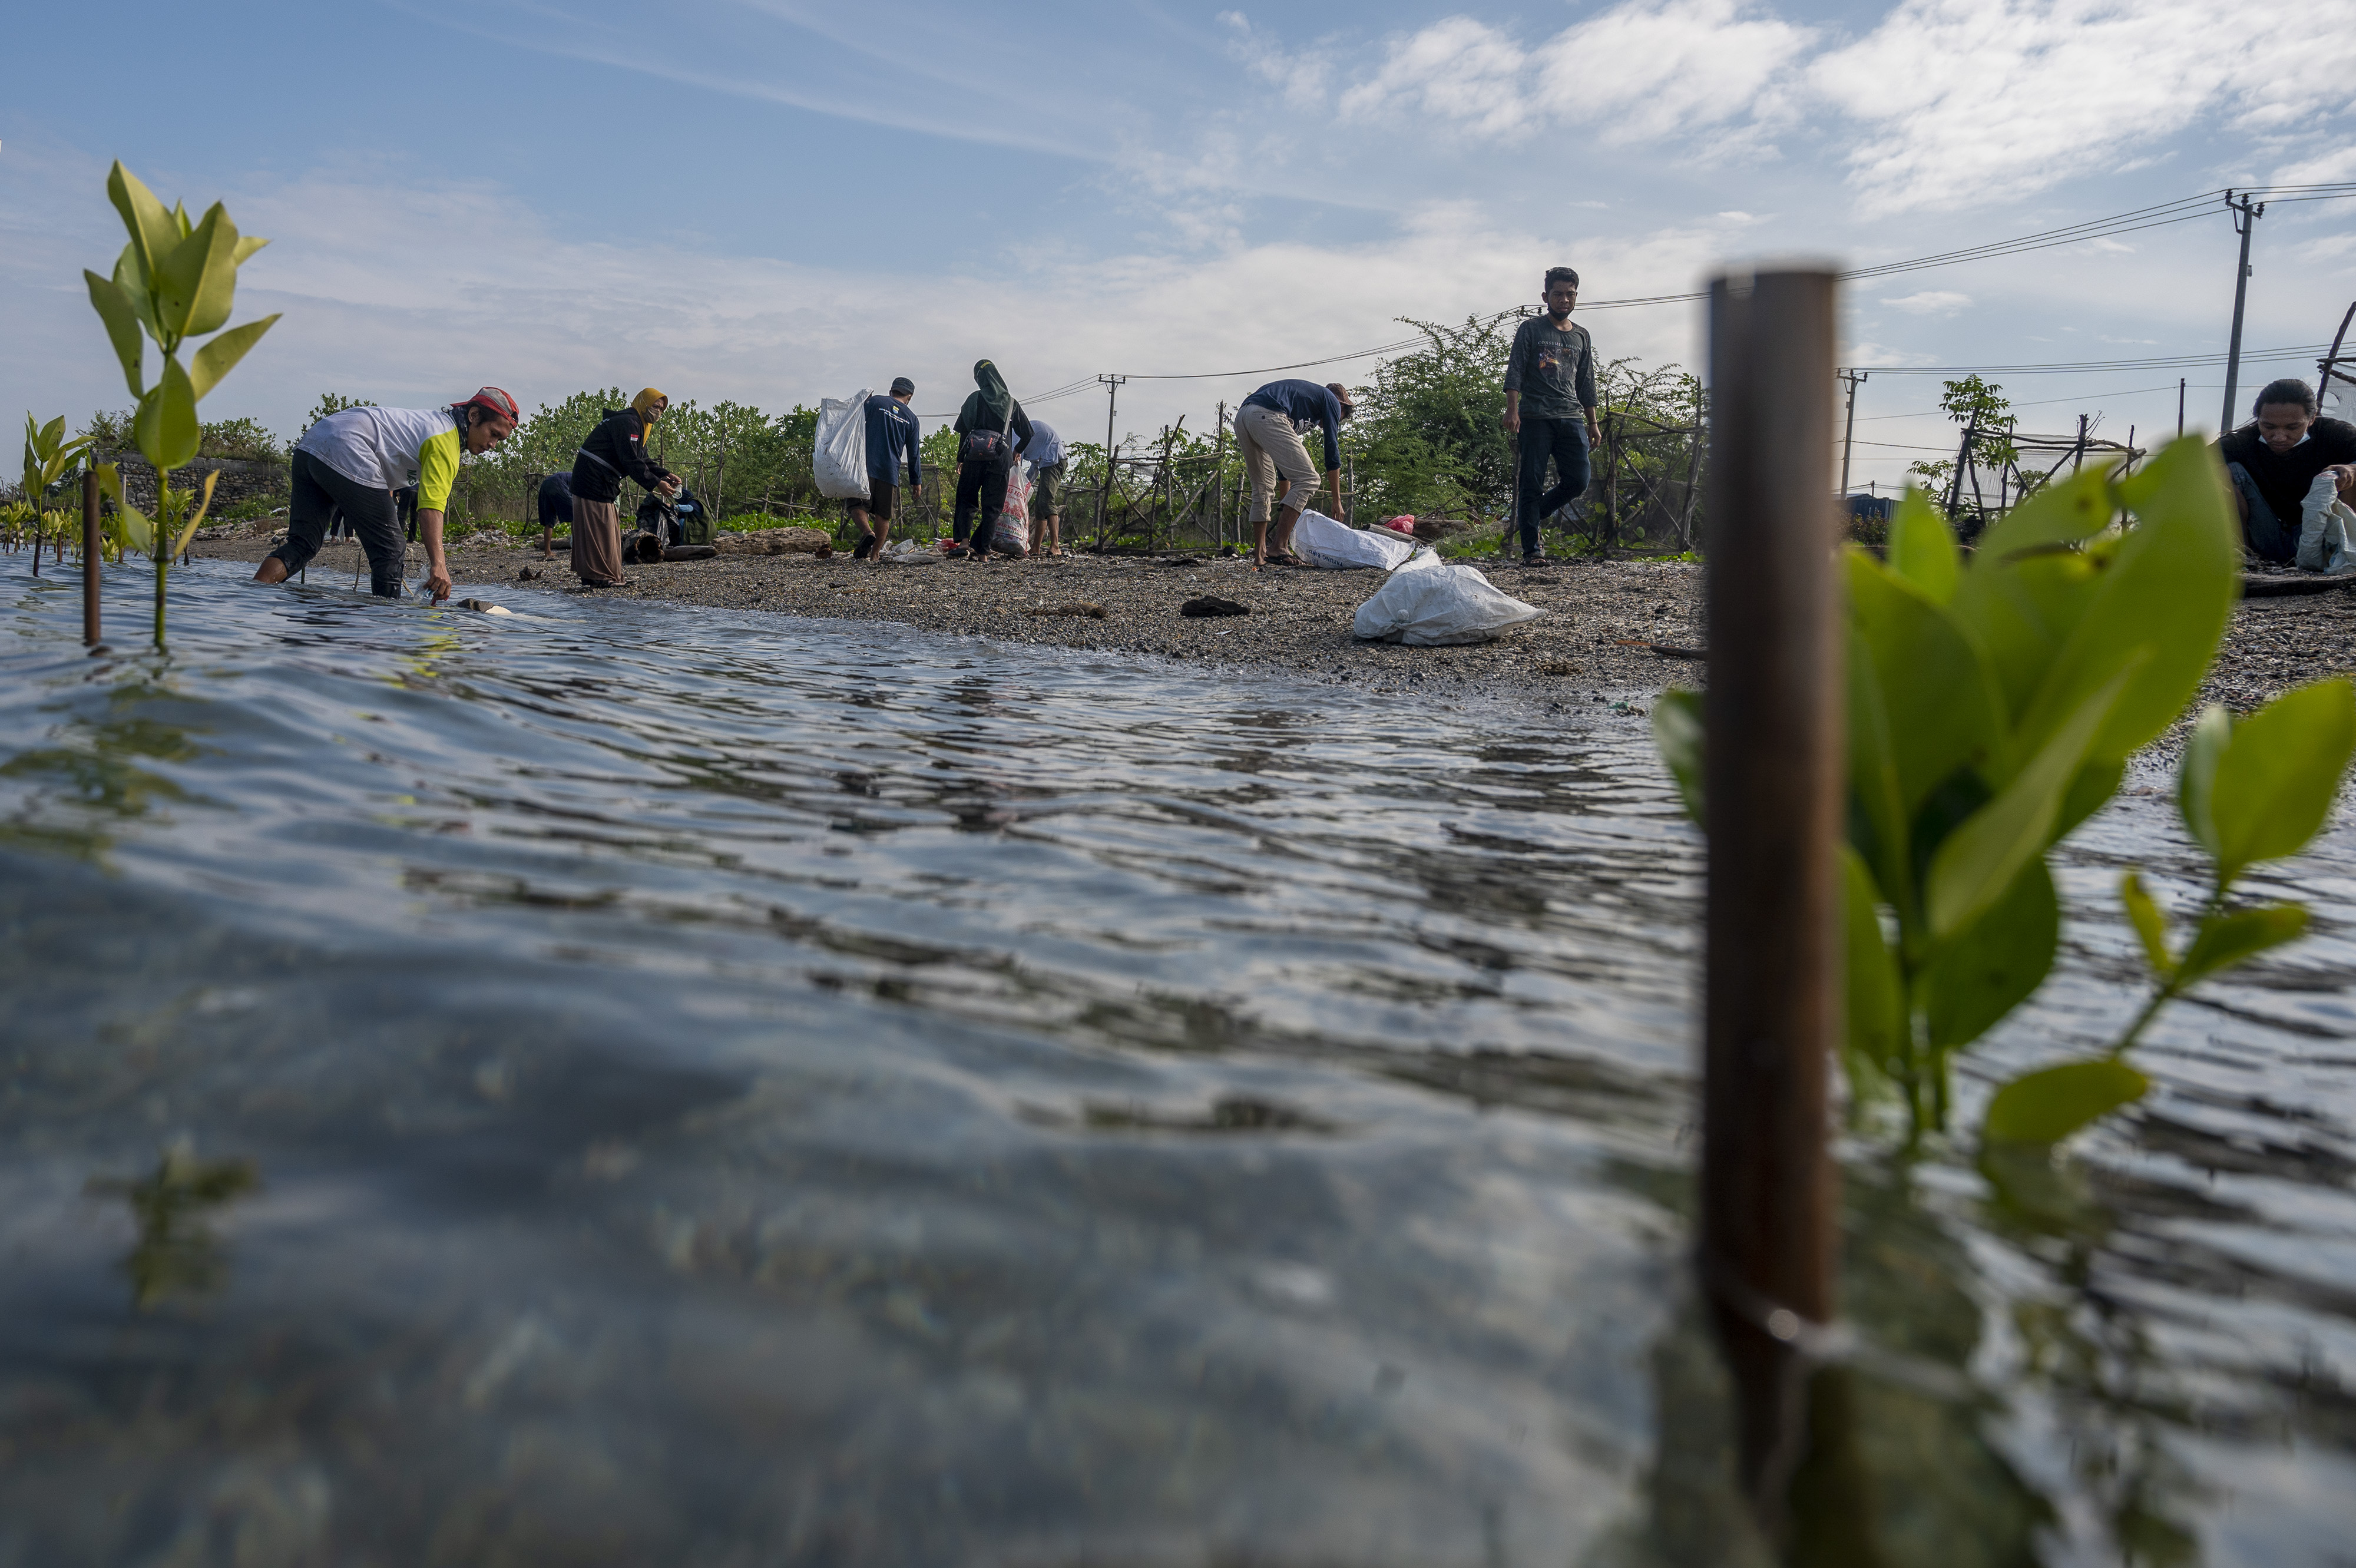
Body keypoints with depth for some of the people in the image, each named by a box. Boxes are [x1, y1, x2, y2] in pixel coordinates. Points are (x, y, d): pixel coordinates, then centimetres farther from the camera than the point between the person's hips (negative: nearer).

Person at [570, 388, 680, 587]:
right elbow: (631, 461, -24)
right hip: (593, 480, -11)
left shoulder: (637, 425, 18)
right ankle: (598, 576, -9)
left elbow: (643, 460, 16)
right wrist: (656, 484, -23)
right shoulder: (627, 422, -17)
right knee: (599, 527, -10)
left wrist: (665, 474, 1)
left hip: (605, 483, 11)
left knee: (609, 527, 13)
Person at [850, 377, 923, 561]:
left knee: (857, 505, -1)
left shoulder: (874, 402, 6)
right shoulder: (911, 419, 12)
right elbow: (914, 454, 14)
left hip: (866, 465, -2)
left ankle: (867, 533, -27)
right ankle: (875, 553, 5)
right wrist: (916, 481, 21)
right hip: (890, 471, 2)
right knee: (883, 515, 9)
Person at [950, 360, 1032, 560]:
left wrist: (960, 459, 2)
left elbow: (964, 430, -4)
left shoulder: (975, 399, 1)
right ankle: (983, 551, 1)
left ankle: (963, 540, -11)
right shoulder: (1011, 402, 9)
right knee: (992, 506, 5)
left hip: (974, 456, -2)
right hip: (1001, 460, 2)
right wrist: (1016, 451, 29)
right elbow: (1027, 433, 11)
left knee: (966, 498, 9)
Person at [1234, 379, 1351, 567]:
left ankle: (1259, 555, 17)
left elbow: (1285, 463, 42)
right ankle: (1278, 547, -13)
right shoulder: (1331, 400, 20)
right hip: (1267, 417, -9)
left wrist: (1287, 507, 43)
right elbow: (1332, 452, 14)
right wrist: (1337, 500, 19)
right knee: (1307, 479, -5)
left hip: (1241, 417, 9)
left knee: (1263, 488, 19)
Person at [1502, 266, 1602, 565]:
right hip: (1535, 417, -4)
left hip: (1571, 417, 5)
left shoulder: (1582, 336, 20)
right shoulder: (1531, 329, 6)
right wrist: (1512, 410, -16)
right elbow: (1515, 371, -2)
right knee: (1532, 483, -7)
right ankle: (1531, 550, -3)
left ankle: (1532, 515, 18)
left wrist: (1593, 424, 19)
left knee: (1578, 481, -6)